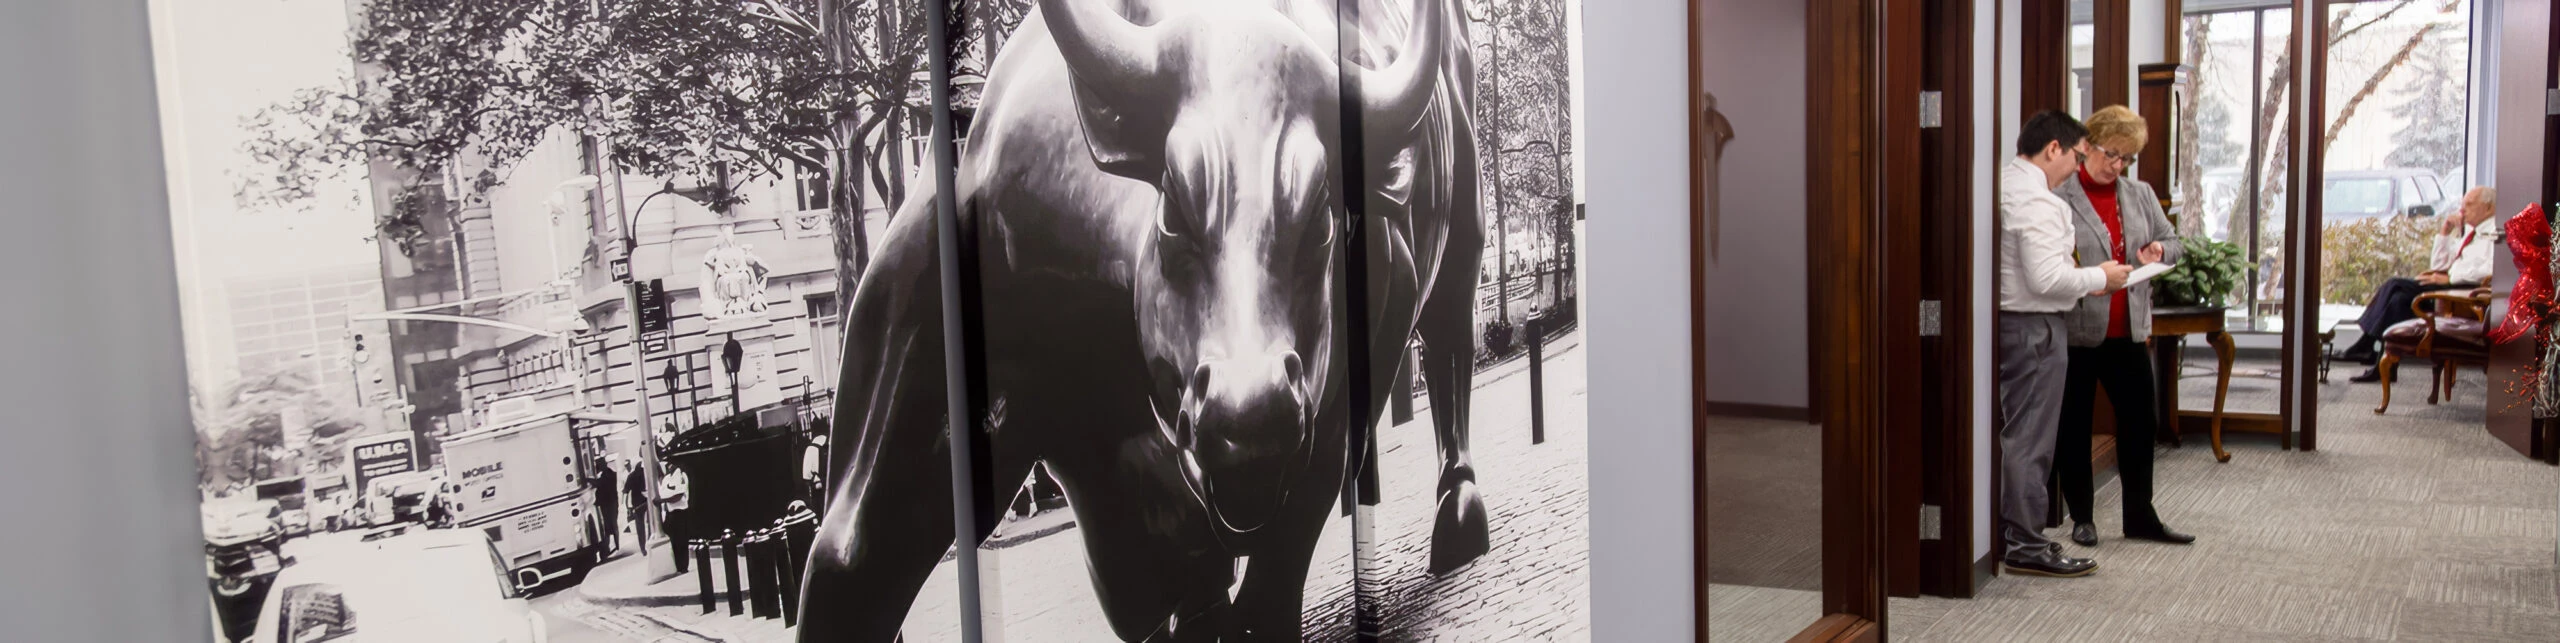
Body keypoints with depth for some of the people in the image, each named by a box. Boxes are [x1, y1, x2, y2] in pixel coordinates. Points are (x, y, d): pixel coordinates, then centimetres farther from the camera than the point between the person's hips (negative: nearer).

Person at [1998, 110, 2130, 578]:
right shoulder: (2036, 201, -18)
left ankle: (2009, 532, 25)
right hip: (2033, 327, -10)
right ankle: (2026, 546, 2)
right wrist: (2100, 277, -8)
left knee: (2013, 430, 16)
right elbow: (2047, 279, -23)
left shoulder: (2004, 184, 12)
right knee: (2029, 437, -4)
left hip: (2007, 321, 10)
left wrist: (2080, 278, 15)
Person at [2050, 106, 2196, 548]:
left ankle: (2139, 516, 23)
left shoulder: (2141, 195, 11)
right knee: (2074, 426, 5)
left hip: (2128, 330, 6)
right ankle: (2081, 517, 19)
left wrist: (2159, 251, -2)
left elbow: (2172, 241, 21)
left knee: (2141, 421, 10)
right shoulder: (2059, 196, -10)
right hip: (2076, 330, -6)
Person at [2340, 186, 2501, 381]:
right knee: (2400, 298, -14)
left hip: (2467, 289, -9)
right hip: (2449, 285, 9)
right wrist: (2444, 232, 16)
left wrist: (2449, 278, -20)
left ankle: (2367, 347, -17)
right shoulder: (2469, 232, 25)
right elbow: (2437, 265, 26)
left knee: (2396, 286, -21)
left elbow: (2489, 270, -23)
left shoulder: (2496, 233, -5)